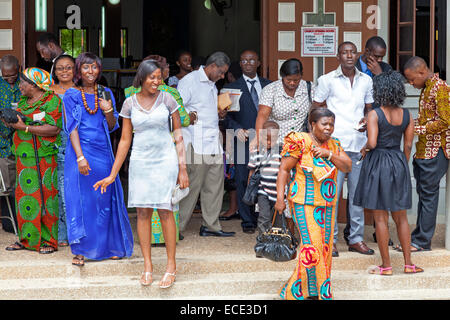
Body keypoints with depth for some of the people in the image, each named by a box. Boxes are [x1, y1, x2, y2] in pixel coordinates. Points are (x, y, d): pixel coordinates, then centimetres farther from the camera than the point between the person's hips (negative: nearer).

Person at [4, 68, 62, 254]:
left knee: (45, 196, -6)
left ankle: (48, 241, 1)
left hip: (44, 158, -7)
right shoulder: (23, 101, 18)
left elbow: (54, 128, -17)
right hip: (24, 158, 7)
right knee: (24, 197, 6)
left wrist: (24, 127, -17)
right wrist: (11, 122, 1)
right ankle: (26, 239, 14)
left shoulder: (52, 100, -7)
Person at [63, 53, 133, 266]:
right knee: (80, 199, -4)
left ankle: (108, 247, 18)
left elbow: (112, 126, 12)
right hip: (81, 151, -4)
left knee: (105, 200, 7)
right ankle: (80, 251, 1)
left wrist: (108, 111, -10)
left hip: (103, 152, 4)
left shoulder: (105, 94, 12)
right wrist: (80, 157, -16)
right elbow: (72, 128, -6)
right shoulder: (71, 95, 1)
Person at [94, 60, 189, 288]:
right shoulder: (130, 103, 4)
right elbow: (125, 140, 8)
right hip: (140, 161, 2)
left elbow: (179, 136, 3)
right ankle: (147, 265, 10)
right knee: (143, 212, 1)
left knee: (164, 210, -7)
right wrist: (112, 174, 7)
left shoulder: (166, 99, 0)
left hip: (165, 159, -2)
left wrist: (183, 169, -2)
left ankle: (171, 265, 2)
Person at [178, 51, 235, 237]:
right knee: (192, 185, -7)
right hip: (196, 144, -9)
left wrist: (220, 114, 12)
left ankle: (211, 226, 14)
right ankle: (177, 227, 2)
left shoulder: (212, 85, 22)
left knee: (215, 185, 7)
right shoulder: (190, 81, -6)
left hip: (214, 142, 9)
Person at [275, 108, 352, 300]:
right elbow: (284, 169, -9)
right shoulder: (300, 143, -10)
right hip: (305, 204, -6)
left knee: (325, 246, 6)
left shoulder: (333, 145, 8)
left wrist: (329, 154, -15)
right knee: (312, 247, -12)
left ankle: (311, 292, 16)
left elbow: (347, 167, 0)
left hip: (328, 204, 7)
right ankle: (323, 293, 0)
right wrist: (280, 198, -15)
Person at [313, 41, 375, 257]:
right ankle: (330, 239, 3)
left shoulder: (366, 81, 12)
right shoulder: (327, 80, 3)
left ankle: (356, 239, 15)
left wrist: (367, 121, -1)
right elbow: (316, 111, 5)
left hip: (359, 143, 4)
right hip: (335, 143, -3)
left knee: (358, 192, 7)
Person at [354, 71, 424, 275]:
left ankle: (386, 266, 7)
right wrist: (403, 167, 17)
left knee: (380, 217, 3)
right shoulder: (407, 115, 2)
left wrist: (365, 148, 0)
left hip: (378, 163, -5)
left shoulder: (374, 115, -13)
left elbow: (372, 142, -22)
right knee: (401, 217, 14)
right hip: (399, 163, 5)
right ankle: (408, 263, 16)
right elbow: (408, 145, 6)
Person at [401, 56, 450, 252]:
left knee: (428, 194, -4)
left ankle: (422, 241, 1)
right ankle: (418, 238, 16)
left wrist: (417, 129, -18)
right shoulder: (426, 88, 16)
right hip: (423, 150, 9)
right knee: (423, 194, 11)